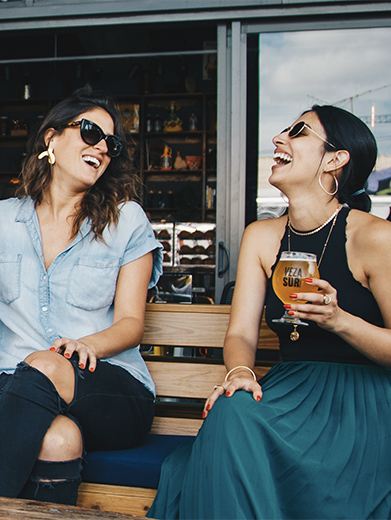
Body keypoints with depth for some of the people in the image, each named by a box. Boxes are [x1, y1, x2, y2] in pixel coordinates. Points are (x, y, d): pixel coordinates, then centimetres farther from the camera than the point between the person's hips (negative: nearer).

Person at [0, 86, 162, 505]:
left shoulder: (126, 220, 8)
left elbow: (131, 322, 3)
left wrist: (88, 344, -19)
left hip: (109, 383, 0)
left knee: (43, 368, -35)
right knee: (59, 438, -36)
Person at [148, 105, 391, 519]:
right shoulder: (261, 236, 9)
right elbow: (241, 332, 2)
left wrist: (338, 319, -23)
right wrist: (239, 371, -20)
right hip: (290, 388, 4)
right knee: (231, 411, -29)